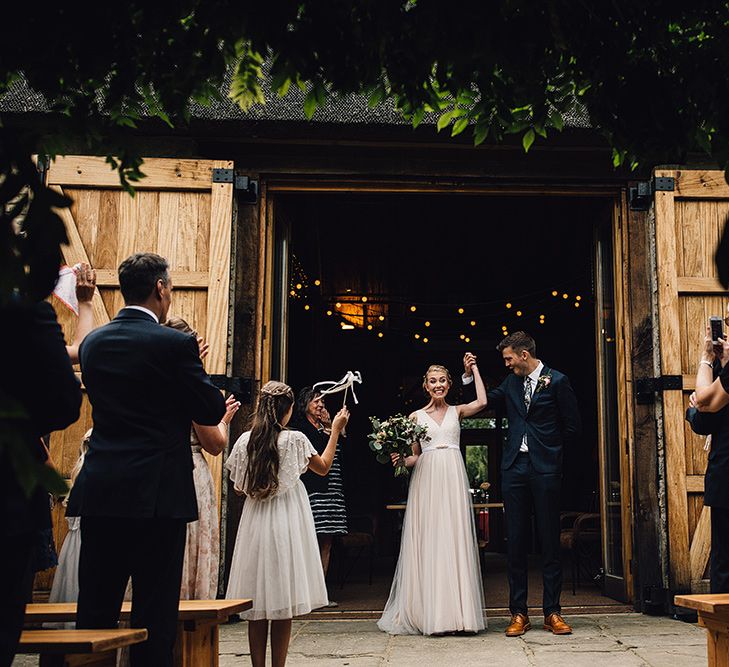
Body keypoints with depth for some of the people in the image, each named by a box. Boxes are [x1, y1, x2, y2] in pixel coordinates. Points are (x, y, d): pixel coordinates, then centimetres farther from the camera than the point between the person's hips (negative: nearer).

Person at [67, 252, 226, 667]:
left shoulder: (93, 342, 8)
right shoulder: (175, 343, -10)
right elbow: (212, 412, -5)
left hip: (99, 492, 6)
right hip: (157, 494, -5)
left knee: (94, 611, 12)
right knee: (155, 614, 4)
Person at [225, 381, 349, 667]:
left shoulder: (245, 440, -2)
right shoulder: (294, 439, -10)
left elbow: (239, 487, 7)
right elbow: (323, 467, 7)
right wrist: (335, 430, 13)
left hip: (254, 523, 3)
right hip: (286, 523, -3)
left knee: (256, 605, 9)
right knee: (282, 604, 3)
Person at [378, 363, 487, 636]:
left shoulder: (456, 411, 12)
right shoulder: (416, 416, 11)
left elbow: (481, 401, -7)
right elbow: (415, 457, 13)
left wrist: (473, 369, 2)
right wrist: (401, 460, -9)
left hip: (453, 479, 0)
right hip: (426, 479, 0)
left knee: (455, 541, -2)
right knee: (428, 542, -2)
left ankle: (458, 611, 3)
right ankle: (430, 613, 3)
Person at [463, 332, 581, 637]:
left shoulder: (557, 381, -3)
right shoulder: (511, 383, 11)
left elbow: (572, 427, 1)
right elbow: (486, 401, 26)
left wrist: (548, 449, 8)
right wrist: (470, 373, 15)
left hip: (545, 469, -4)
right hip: (514, 468, 4)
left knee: (550, 540, 2)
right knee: (515, 541, 4)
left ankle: (552, 612, 10)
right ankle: (519, 613, 10)